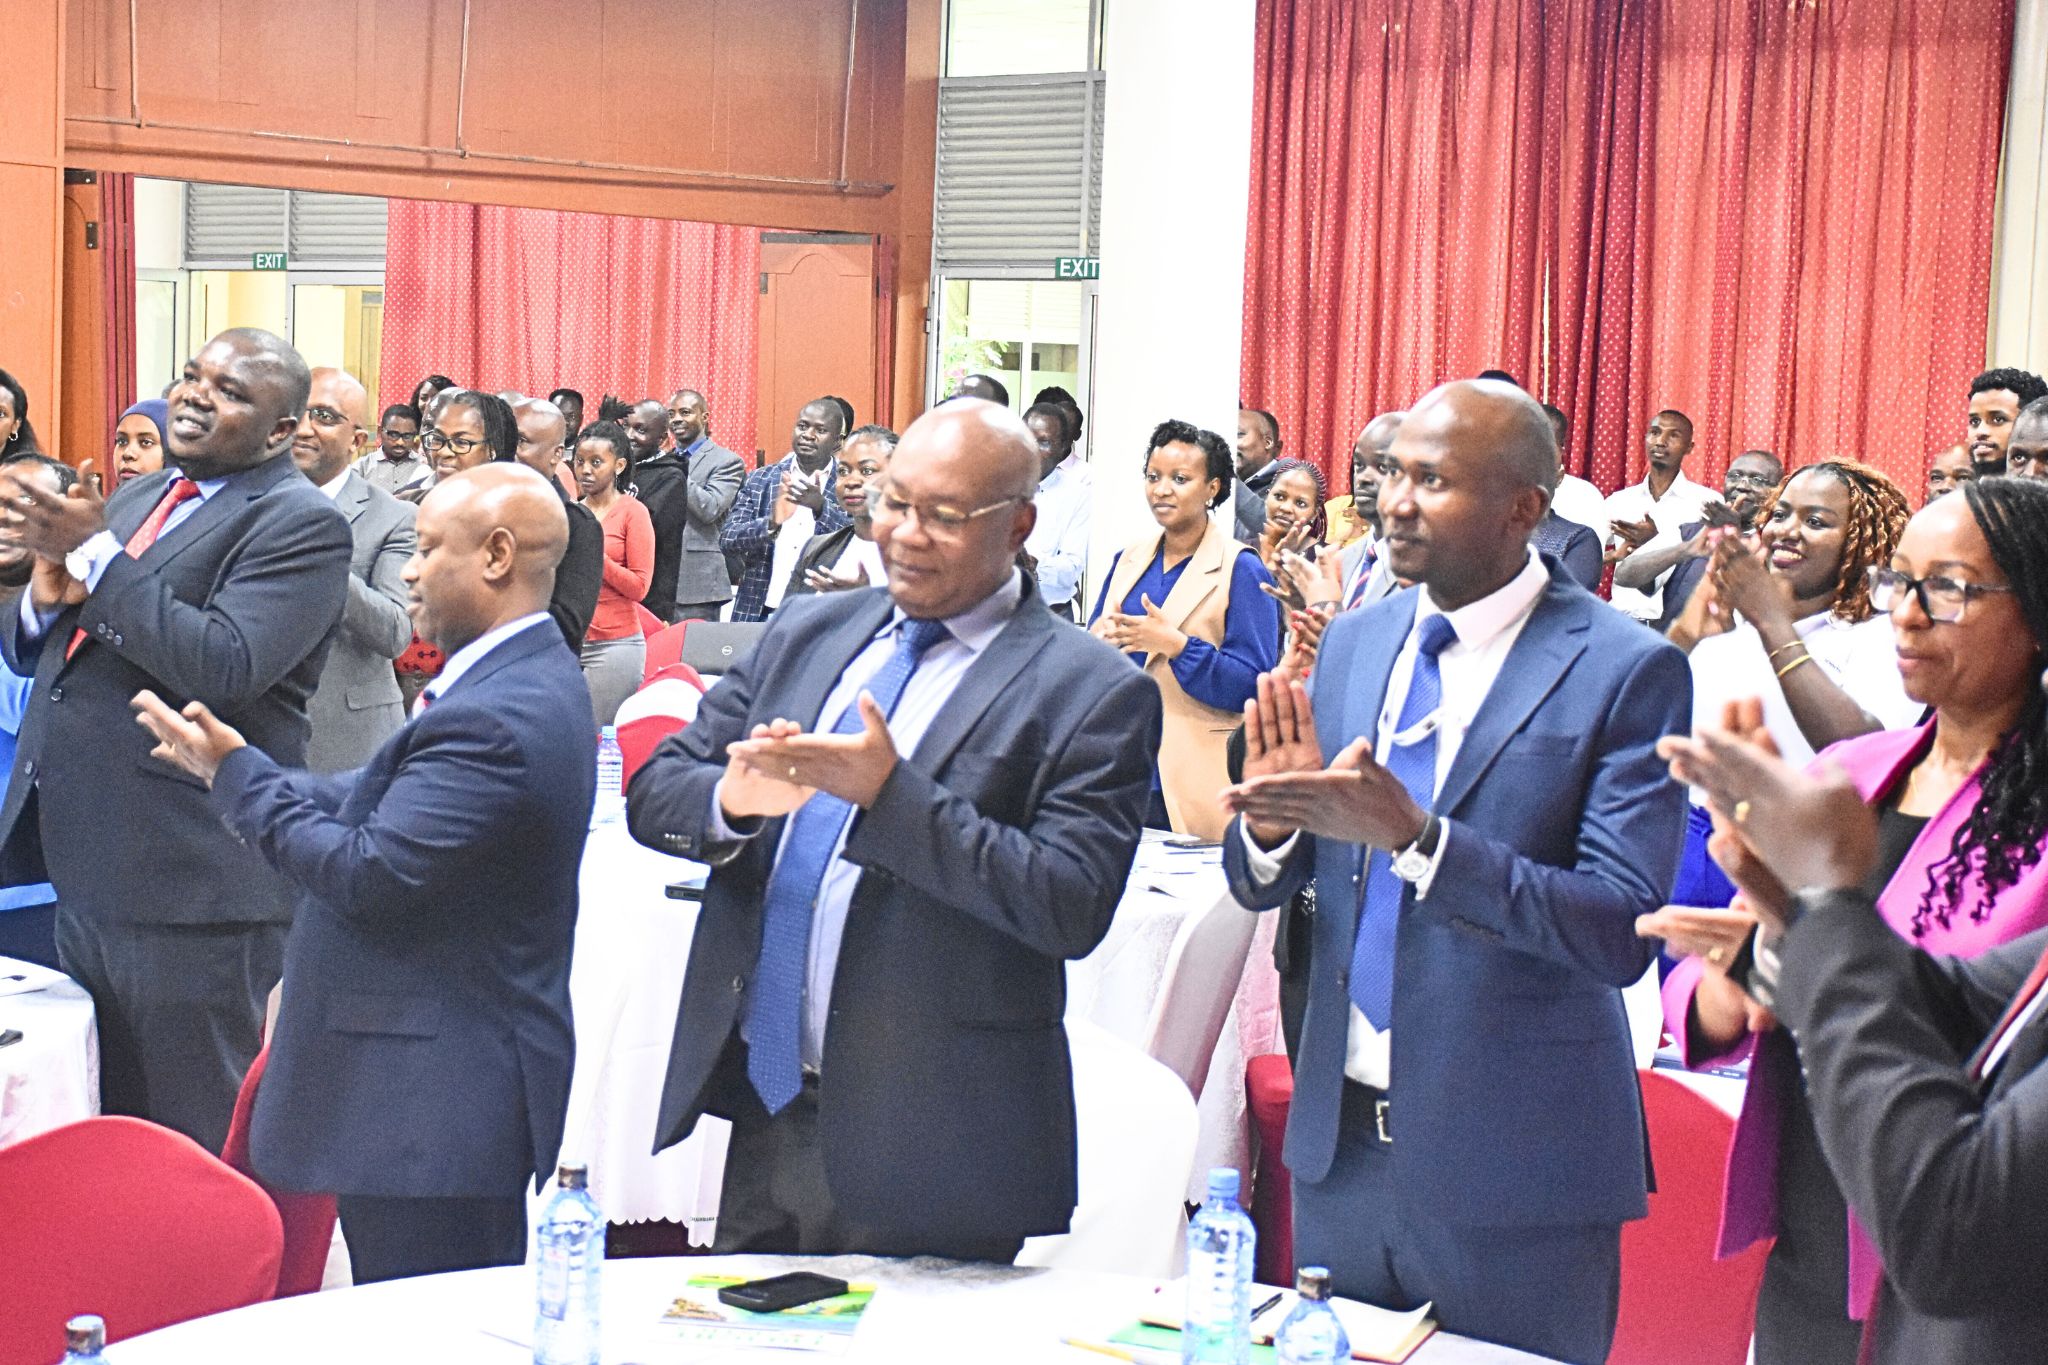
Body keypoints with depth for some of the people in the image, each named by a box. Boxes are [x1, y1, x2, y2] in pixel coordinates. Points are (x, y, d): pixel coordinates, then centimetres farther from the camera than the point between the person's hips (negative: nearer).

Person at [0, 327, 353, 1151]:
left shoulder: (298, 523, -11)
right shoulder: (137, 498, 16)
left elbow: (225, 667, -25)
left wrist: (92, 553, -22)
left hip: (191, 889, -8)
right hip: (87, 870, 8)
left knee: (196, 1151, 2)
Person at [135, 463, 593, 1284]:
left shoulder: (492, 720, -24)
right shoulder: (529, 678, 11)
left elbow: (370, 875, -23)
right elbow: (380, 808, 14)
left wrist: (235, 774, -12)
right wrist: (235, 766, 12)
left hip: (433, 1111, -11)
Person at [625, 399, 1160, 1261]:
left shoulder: (1090, 694, -8)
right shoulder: (807, 632, 10)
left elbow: (1072, 908, -18)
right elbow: (652, 794, 7)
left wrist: (891, 793, -24)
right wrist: (733, 798, -16)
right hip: (762, 1109, 5)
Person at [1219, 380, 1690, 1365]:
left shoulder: (1625, 671, -12)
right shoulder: (1354, 641, 6)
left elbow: (1623, 931, -20)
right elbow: (1260, 886, 8)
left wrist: (1412, 836, -29)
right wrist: (1268, 822, -15)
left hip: (1514, 1168, -5)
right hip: (1339, 1138, 5)